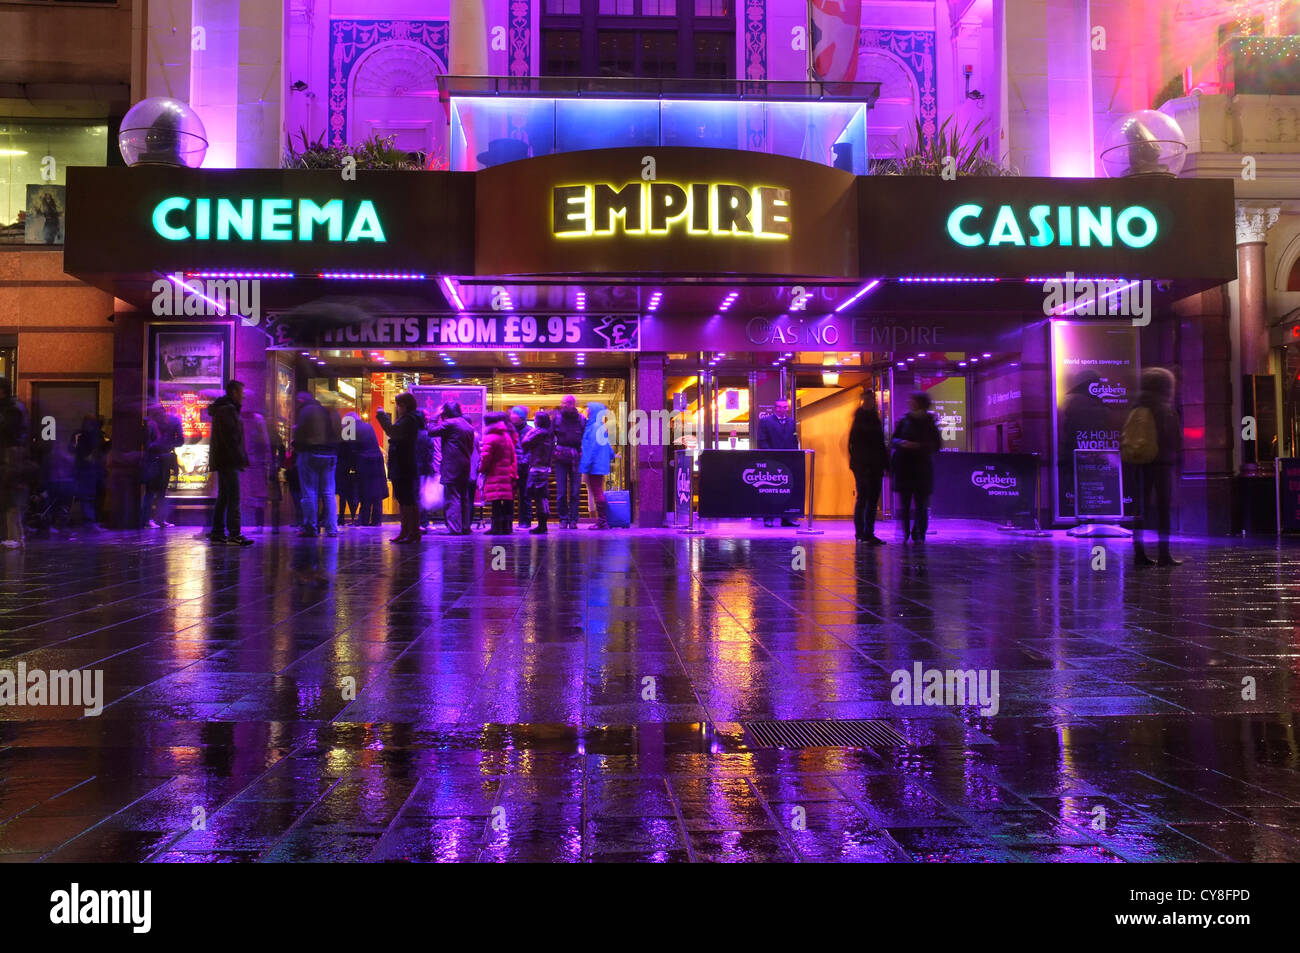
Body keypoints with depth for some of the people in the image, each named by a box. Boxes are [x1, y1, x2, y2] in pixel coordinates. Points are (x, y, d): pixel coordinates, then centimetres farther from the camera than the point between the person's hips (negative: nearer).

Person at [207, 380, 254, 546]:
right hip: (228, 461, -11)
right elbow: (230, 437, -19)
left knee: (223, 497, 12)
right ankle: (234, 535, -13)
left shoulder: (225, 408, 22)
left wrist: (241, 458, 19)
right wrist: (240, 459, -20)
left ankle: (217, 533, 16)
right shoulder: (227, 409, -11)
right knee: (233, 498, -11)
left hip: (223, 462, 11)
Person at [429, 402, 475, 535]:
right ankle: (465, 527, 15)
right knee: (464, 498, 13)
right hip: (466, 466, 7)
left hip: (452, 467, -7)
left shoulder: (449, 424, -9)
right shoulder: (469, 427, 15)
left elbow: (431, 433, -7)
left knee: (452, 497, -7)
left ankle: (455, 528, -11)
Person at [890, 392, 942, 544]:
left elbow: (936, 446, 0)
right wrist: (901, 443, -13)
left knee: (921, 504, -5)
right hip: (904, 467, 2)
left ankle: (919, 534, 1)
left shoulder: (930, 424, 3)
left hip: (922, 468, -1)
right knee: (904, 503, 3)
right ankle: (905, 534, 13)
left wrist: (919, 446, -15)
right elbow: (893, 441, 9)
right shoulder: (904, 421, 8)